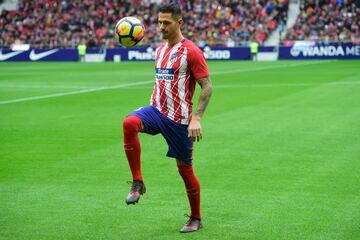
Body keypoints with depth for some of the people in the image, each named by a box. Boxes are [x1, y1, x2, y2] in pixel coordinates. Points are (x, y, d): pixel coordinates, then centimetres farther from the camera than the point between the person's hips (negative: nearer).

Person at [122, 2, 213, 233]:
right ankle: (137, 182, -20)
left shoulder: (191, 51, -10)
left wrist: (196, 118, -20)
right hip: (156, 110, 5)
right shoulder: (160, 49, 12)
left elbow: (207, 87, -11)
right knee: (129, 123, -28)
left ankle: (196, 219, 25)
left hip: (179, 119, -5)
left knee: (185, 168, 5)